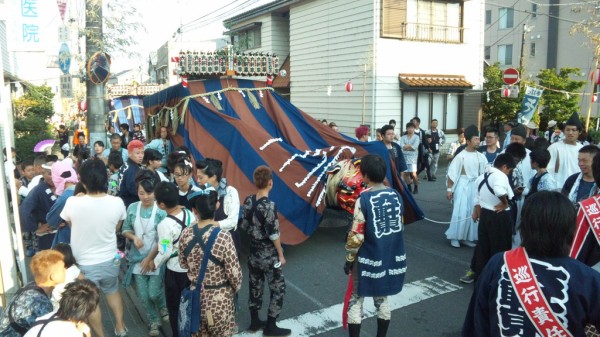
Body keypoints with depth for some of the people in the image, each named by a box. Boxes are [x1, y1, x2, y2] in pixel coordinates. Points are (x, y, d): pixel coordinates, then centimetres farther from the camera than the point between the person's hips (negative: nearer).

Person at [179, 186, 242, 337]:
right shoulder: (223, 237, -25)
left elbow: (183, 263, 5)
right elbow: (234, 273, -17)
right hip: (219, 298, -4)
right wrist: (236, 288, 2)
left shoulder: (186, 234, -10)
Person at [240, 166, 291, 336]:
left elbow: (244, 226, 6)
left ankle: (254, 321, 32)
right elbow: (273, 234, -19)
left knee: (255, 286, 19)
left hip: (253, 252, 7)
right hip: (268, 254, -7)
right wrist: (281, 254, -9)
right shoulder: (269, 205, -24)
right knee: (278, 289, 9)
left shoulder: (248, 200, -3)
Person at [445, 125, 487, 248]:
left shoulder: (480, 157, 2)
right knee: (460, 211, -3)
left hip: (475, 185, 5)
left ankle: (467, 237, 20)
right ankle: (454, 237, 8)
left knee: (473, 211, 9)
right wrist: (449, 189, -9)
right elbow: (452, 173, -9)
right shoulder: (461, 156, -11)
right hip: (463, 185, -5)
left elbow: (484, 173, 6)